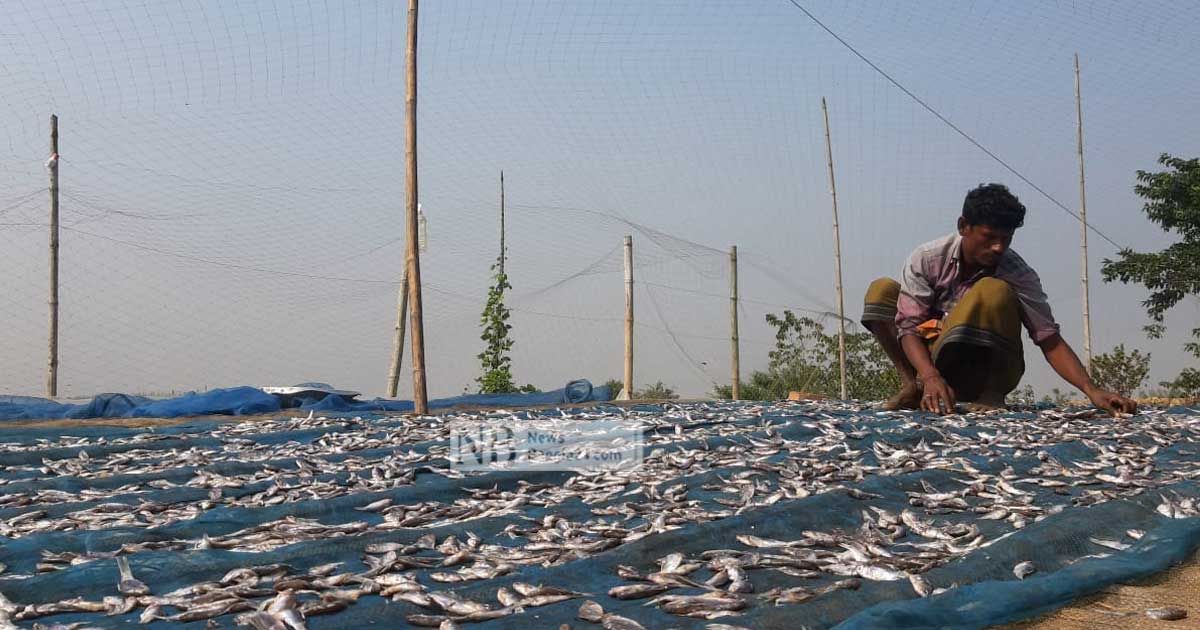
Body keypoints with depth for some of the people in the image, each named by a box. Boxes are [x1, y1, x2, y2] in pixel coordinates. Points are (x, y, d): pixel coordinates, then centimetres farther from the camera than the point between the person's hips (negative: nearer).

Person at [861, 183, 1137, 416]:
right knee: (881, 291, -16)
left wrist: (1092, 390, -35)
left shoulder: (1018, 275, -18)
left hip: (987, 371, -2)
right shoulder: (926, 260, -15)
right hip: (933, 361, 2)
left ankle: (993, 393, -15)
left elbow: (1050, 340, -20)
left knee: (995, 292, -31)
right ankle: (912, 384, -8)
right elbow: (909, 327, -18)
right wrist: (930, 377, -37)